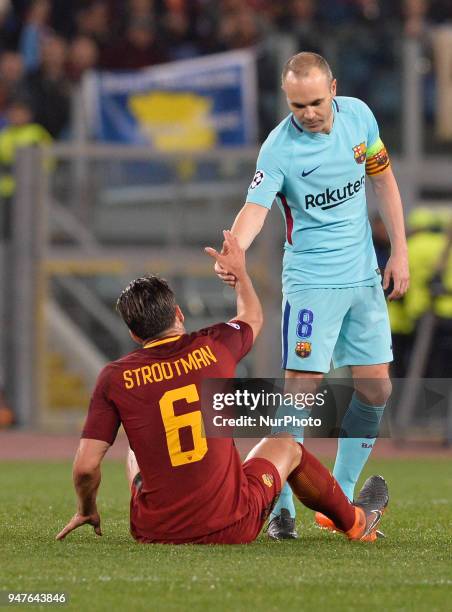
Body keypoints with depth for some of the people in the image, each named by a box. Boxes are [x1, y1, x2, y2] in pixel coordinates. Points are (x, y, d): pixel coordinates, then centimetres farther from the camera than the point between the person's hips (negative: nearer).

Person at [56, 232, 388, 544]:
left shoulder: (115, 377, -7)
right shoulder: (214, 348, -4)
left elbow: (85, 465, -9)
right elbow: (252, 318, 22)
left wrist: (87, 511, 11)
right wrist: (240, 270, 40)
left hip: (155, 531, 0)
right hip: (232, 527, 0)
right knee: (285, 446, 30)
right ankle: (356, 522, 51)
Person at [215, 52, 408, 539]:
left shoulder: (359, 115, -1)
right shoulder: (279, 148, -16)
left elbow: (383, 180, 11)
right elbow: (256, 207, -28)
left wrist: (399, 251, 7)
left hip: (365, 276, 6)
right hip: (312, 281, -5)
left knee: (375, 390, 6)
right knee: (302, 390, -12)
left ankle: (338, 502, 18)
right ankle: (281, 509, -5)